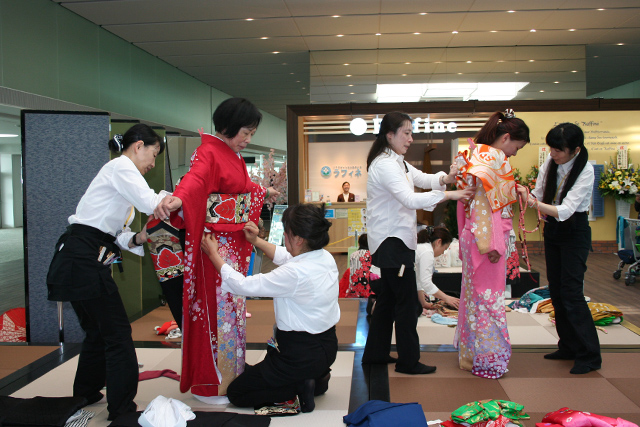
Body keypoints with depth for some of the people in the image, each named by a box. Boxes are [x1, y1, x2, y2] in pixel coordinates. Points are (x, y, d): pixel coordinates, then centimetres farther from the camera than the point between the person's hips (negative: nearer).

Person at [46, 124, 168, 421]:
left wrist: (136, 240, -1)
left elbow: (114, 235, 16)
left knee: (97, 330, 20)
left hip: (84, 260, 10)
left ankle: (85, 395, 36)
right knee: (117, 333, -5)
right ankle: (122, 410, 2)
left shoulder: (120, 173, 22)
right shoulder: (120, 166, -7)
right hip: (83, 259, -10)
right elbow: (150, 203, -21)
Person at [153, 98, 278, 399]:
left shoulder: (234, 156, 16)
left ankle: (231, 374, 29)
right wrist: (176, 198, -55)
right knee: (216, 308, -3)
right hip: (215, 242, -10)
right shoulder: (208, 152, -14)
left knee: (233, 306, 15)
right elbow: (194, 179, -35)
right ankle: (209, 384, 10)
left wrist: (263, 192, 51)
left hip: (235, 242, 10)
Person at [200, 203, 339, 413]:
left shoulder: (295, 273, -29)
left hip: (302, 354, -8)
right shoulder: (326, 258, -4)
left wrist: (213, 254, -7)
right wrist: (257, 241, 17)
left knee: (235, 393, 7)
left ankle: (300, 387, -4)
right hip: (327, 346, 9)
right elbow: (287, 257, 16)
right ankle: (316, 377, 14)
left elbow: (242, 285, -19)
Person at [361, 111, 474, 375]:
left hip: (395, 240, 11)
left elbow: (422, 178, 13)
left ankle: (375, 353, 27)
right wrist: (448, 195, -29)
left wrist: (445, 178, -8)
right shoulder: (384, 165, -19)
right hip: (391, 241, -11)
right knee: (408, 302, -3)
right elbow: (409, 199, -29)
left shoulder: (398, 162, 17)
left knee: (389, 298, 17)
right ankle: (408, 361, 9)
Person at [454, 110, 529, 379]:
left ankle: (469, 351, 30)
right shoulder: (492, 159, -16)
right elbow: (483, 203, -21)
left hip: (476, 234, 10)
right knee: (487, 295, -1)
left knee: (476, 293, 17)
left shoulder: (477, 156, 13)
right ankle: (484, 358, 11)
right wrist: (491, 244, -20)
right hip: (487, 236, -10)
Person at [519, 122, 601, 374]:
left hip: (575, 232, -6)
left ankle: (590, 355, -1)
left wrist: (535, 203, -41)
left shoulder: (585, 171, -20)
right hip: (552, 229, 7)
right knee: (555, 289, 9)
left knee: (571, 291, -10)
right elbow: (538, 196, 0)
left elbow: (565, 210, -28)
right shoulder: (549, 163, -4)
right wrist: (527, 197, -21)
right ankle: (568, 347, 22)